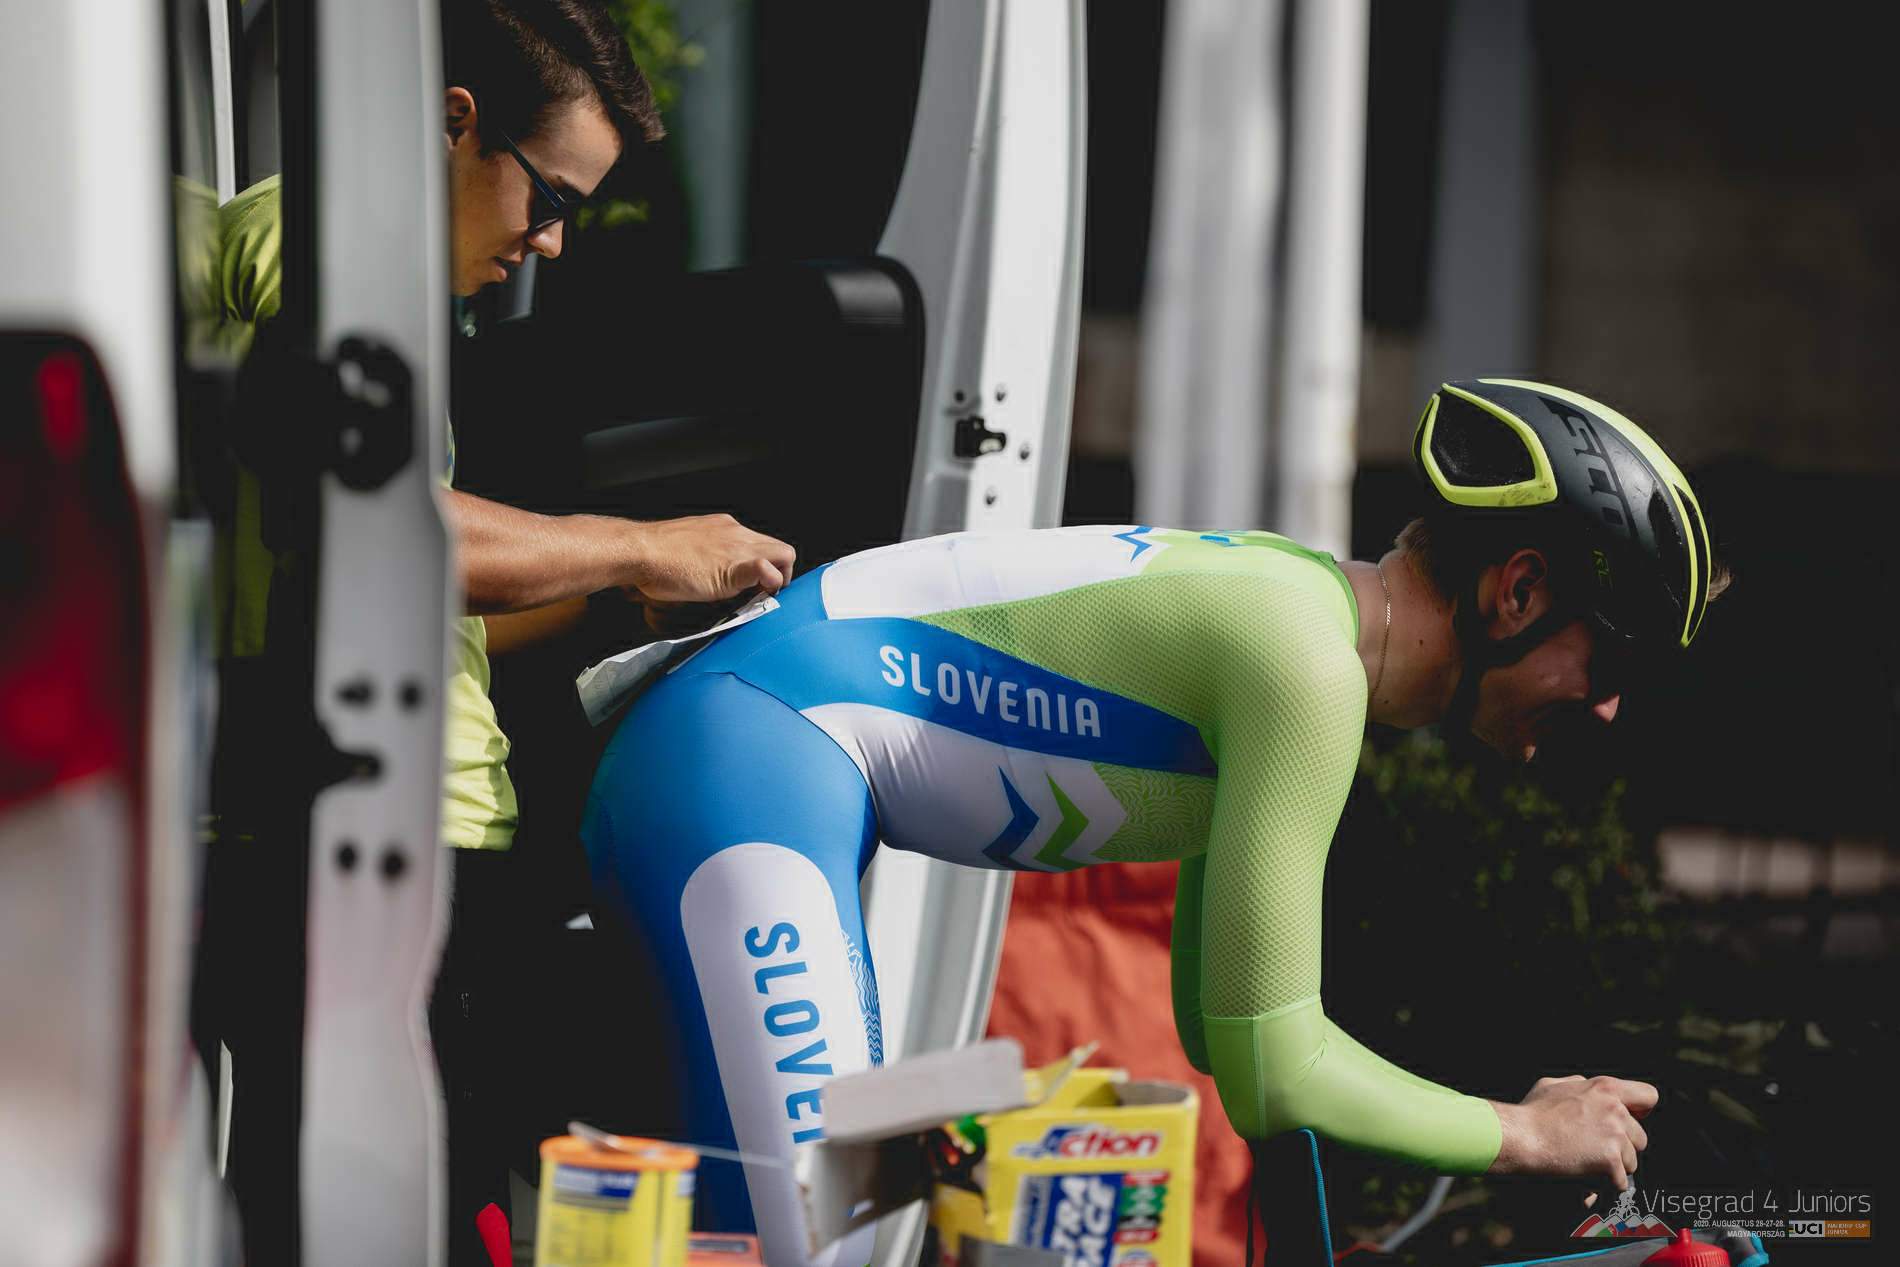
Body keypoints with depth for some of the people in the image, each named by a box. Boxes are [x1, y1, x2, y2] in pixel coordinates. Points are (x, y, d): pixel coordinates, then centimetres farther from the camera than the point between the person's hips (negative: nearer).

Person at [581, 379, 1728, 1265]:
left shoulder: (1308, 603, 15)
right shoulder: (1307, 667, -16)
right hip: (749, 757, -11)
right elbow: (1268, 1076, -16)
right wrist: (1522, 1135, -2)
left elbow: (1220, 1017, 22)